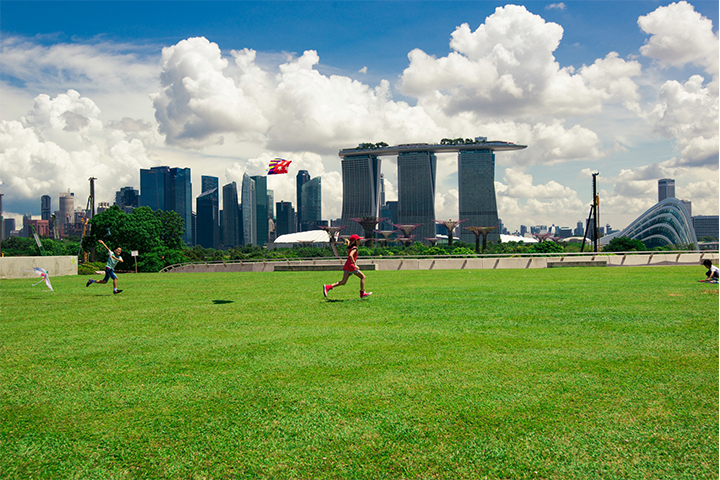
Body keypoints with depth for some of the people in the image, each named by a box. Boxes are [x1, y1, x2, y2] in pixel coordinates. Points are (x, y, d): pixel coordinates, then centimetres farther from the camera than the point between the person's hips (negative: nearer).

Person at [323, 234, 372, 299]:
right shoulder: (354, 248, -9)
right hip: (351, 265, -8)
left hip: (346, 266, 8)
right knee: (363, 277, 5)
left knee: (343, 282, 4)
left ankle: (328, 287, -9)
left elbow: (347, 241, 38)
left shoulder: (350, 247, 17)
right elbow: (350, 255, -27)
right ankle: (362, 293, 6)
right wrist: (355, 264, -30)